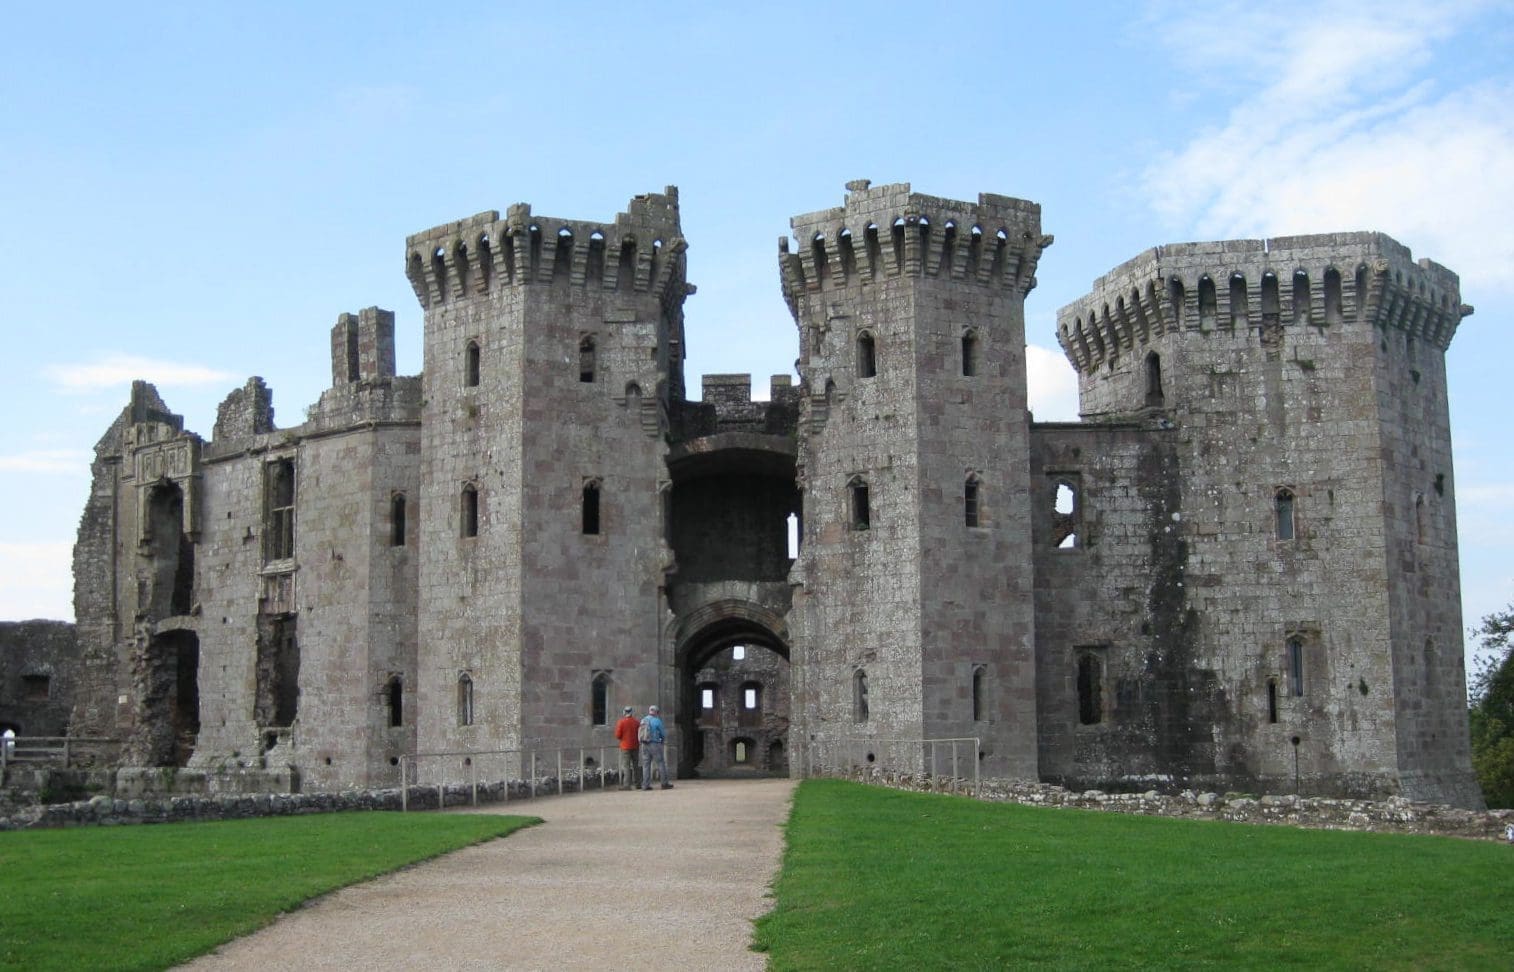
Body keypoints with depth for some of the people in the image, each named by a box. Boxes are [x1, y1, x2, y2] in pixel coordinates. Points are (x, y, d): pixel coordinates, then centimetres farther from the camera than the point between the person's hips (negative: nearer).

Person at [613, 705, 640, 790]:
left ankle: (627, 784, -11)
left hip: (625, 747, -5)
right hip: (635, 746, 5)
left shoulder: (621, 722, -10)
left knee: (625, 766, -4)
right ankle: (634, 783, 15)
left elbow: (618, 735, -10)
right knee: (634, 765, 13)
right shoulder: (636, 722, 3)